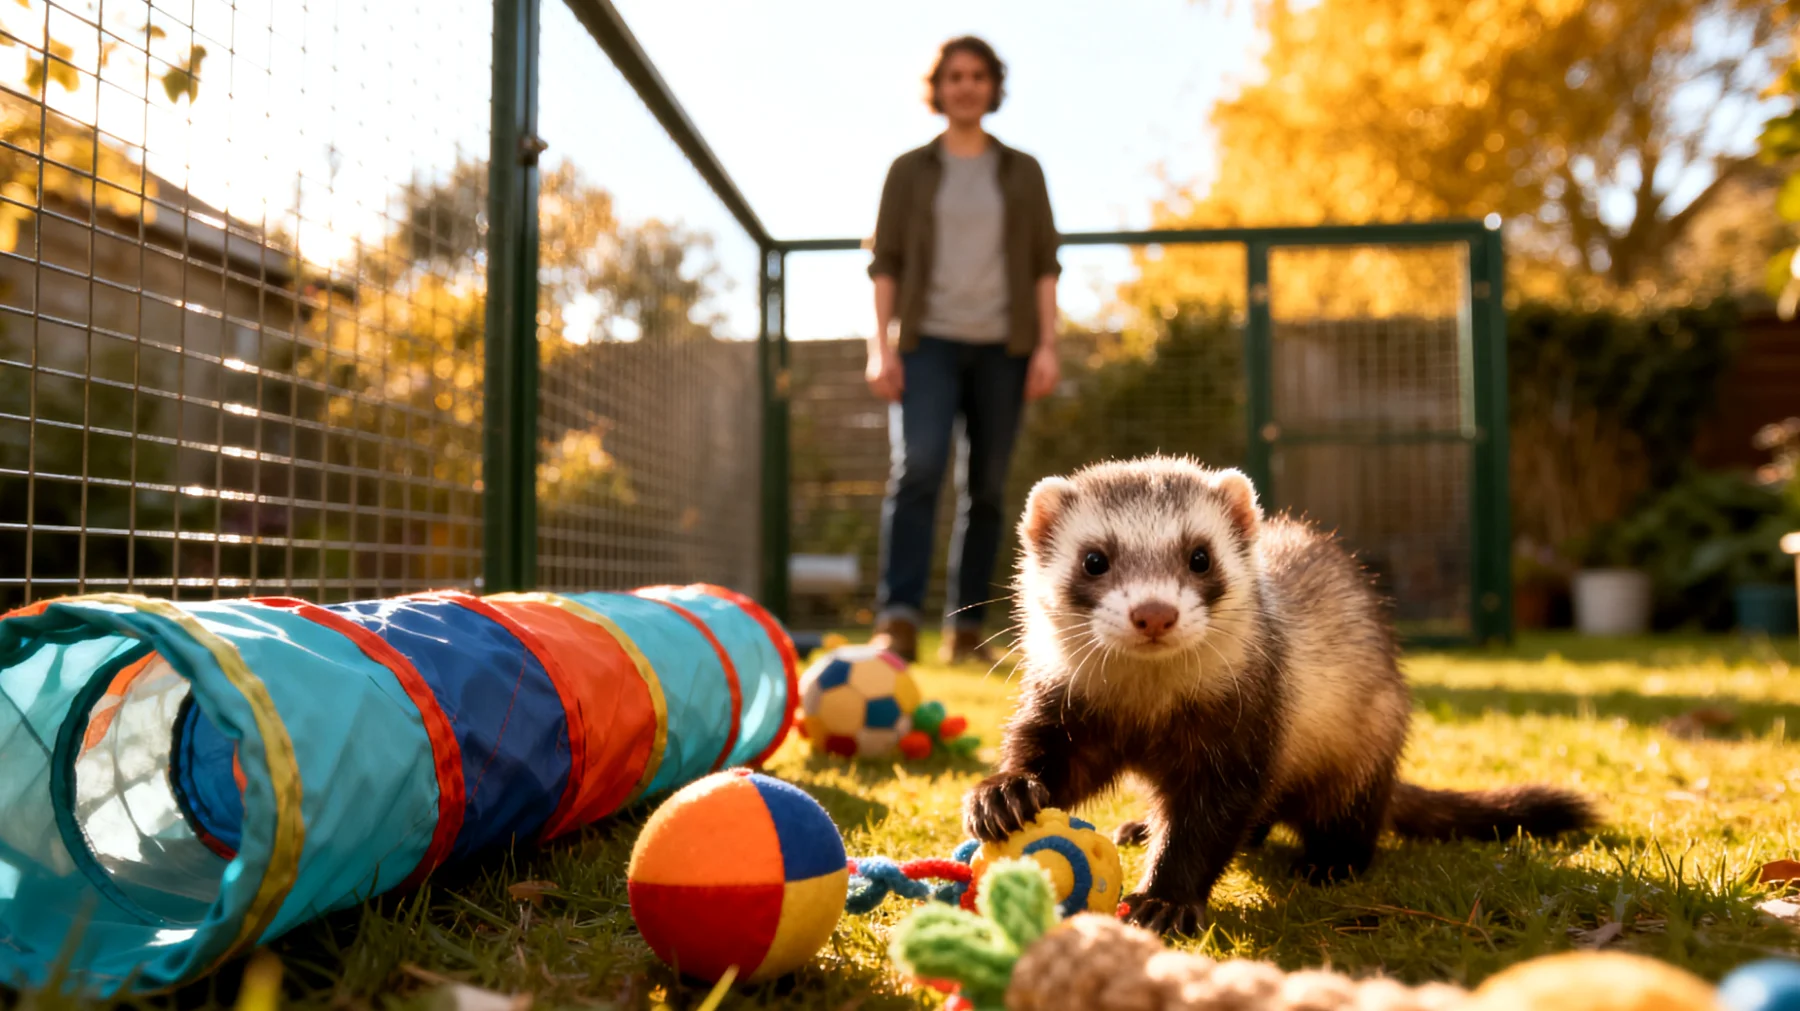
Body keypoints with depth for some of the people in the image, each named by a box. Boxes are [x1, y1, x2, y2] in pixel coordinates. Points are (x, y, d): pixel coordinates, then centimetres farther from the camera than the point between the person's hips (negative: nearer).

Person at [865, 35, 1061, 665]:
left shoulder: (1022, 172, 16)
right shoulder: (910, 170, 13)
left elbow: (1044, 263, 12)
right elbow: (885, 262, 8)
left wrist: (1047, 344, 0)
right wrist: (881, 345, -3)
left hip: (1001, 347, 2)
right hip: (929, 341, -2)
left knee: (986, 488, 0)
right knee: (918, 465, -22)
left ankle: (965, 630, 6)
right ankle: (898, 619, -26)